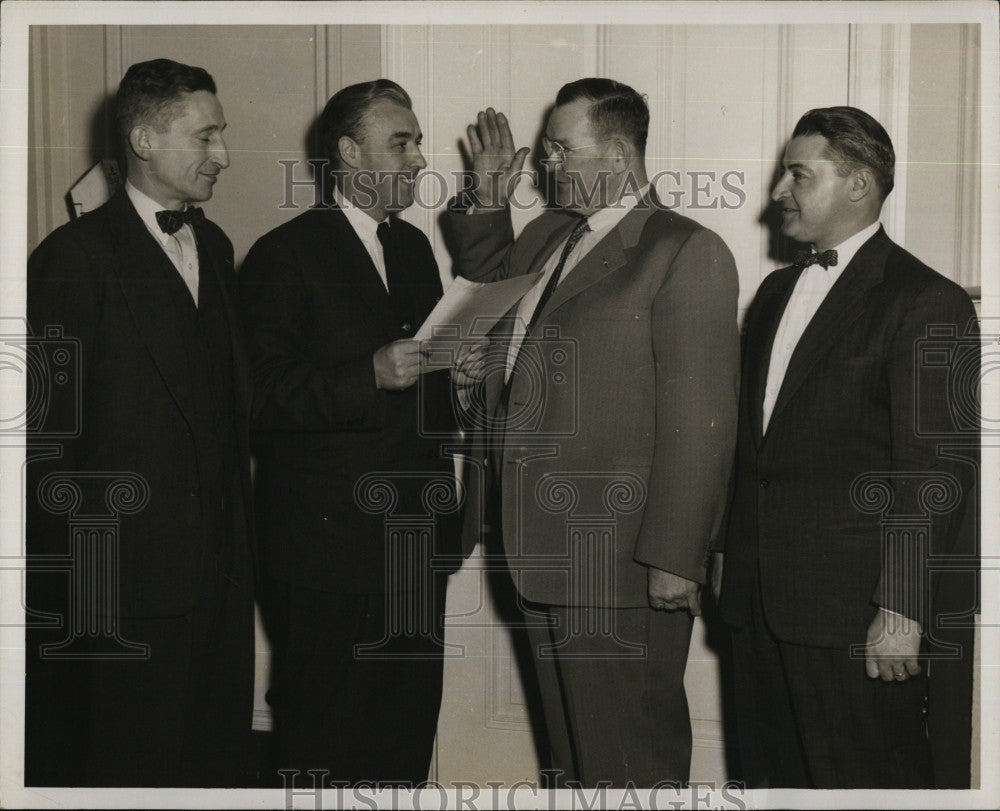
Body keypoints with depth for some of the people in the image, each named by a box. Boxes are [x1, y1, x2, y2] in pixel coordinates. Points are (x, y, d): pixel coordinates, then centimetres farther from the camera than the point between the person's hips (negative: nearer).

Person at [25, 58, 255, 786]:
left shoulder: (214, 248, 14)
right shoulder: (77, 255, -9)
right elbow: (47, 422, -10)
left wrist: (241, 520, 12)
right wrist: (69, 558, -10)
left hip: (219, 556, 7)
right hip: (126, 568, -6)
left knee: (218, 750, 12)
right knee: (129, 757, 4)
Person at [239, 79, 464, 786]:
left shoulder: (414, 248, 16)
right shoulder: (286, 254, -7)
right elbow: (263, 394, -16)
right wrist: (371, 376, -24)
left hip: (416, 536, 7)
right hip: (330, 543, -7)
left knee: (410, 726, 12)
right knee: (324, 739, 2)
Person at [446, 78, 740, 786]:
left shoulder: (686, 251, -11)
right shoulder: (549, 234, 14)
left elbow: (699, 418, -17)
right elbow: (488, 279, 38)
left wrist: (674, 559, -20)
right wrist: (489, 197, 20)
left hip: (619, 560, -8)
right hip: (543, 550, 8)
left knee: (629, 752, 2)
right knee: (569, 735, 18)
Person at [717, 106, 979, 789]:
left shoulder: (927, 303, -9)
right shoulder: (777, 291, 17)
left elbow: (934, 473, -14)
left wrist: (902, 609, -18)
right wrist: (734, 560, 15)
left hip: (857, 614, -7)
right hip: (762, 604, 8)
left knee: (865, 781, 1)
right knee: (772, 775, 12)